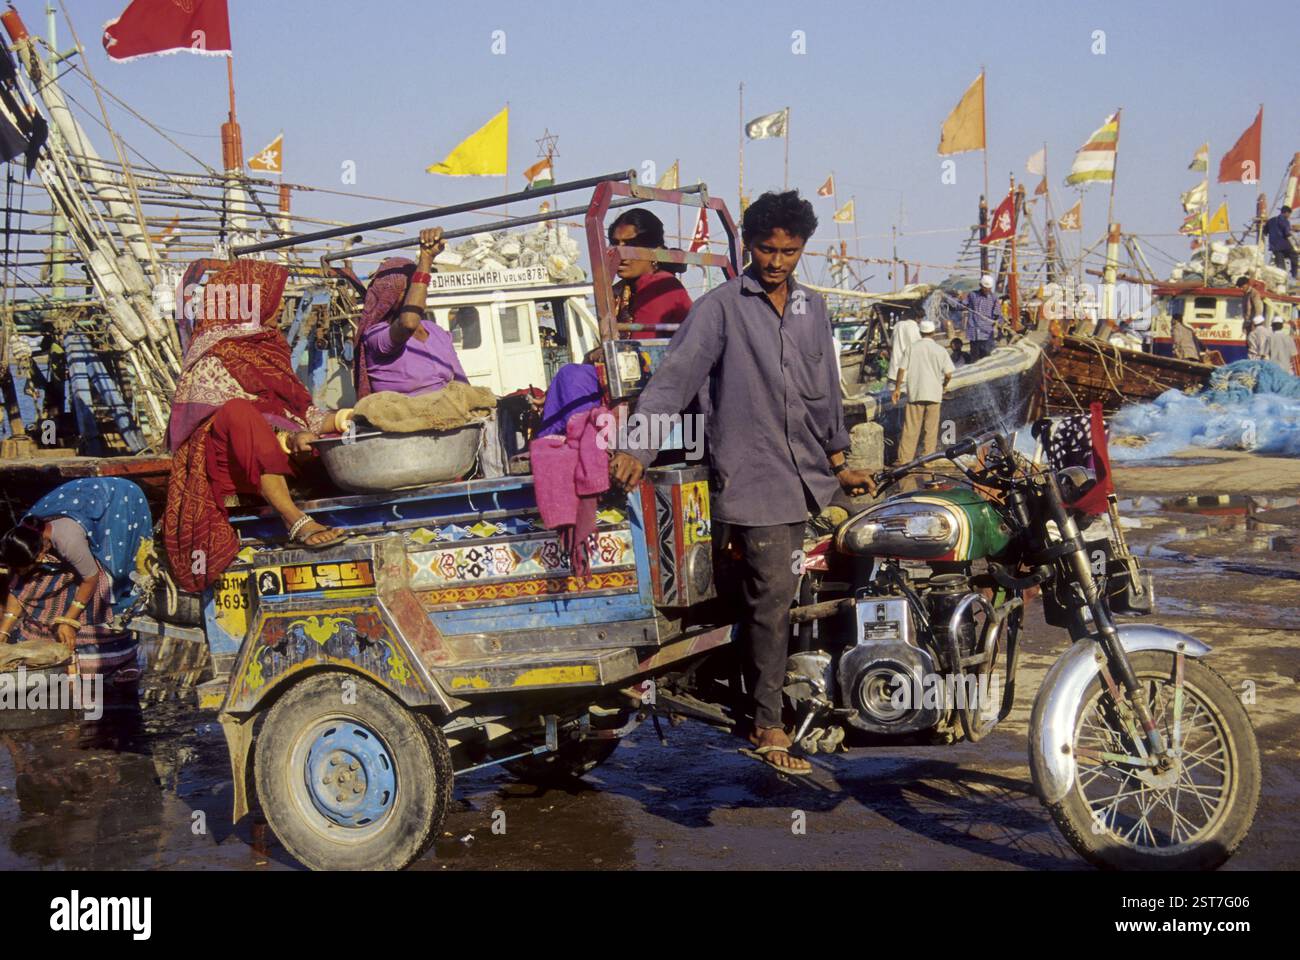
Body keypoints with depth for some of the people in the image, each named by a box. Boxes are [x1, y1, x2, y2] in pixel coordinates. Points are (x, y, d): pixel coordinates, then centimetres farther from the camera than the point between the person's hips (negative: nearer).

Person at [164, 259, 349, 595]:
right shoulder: (212, 359, -5)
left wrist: (344, 418, 6)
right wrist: (286, 438, -29)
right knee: (238, 412, -37)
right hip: (224, 463, -8)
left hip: (275, 454, 8)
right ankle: (295, 520, -44)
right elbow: (230, 418, -17)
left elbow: (298, 409, 18)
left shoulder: (266, 346, 19)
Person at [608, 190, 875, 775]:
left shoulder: (812, 309, 16)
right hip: (754, 479, -6)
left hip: (808, 475, 6)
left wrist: (839, 463, 20)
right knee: (772, 599, -7)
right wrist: (636, 447, -22)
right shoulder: (722, 306, -3)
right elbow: (676, 376, -11)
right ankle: (768, 726, 2)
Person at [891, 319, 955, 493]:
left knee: (910, 430, 1)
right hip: (934, 394, 0)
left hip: (915, 393, 0)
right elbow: (948, 374, -2)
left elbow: (902, 369, -3)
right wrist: (944, 385, 18)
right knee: (931, 430, 8)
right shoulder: (940, 350, 0)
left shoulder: (912, 348, 0)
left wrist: (897, 388, 7)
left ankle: (904, 459, -2)